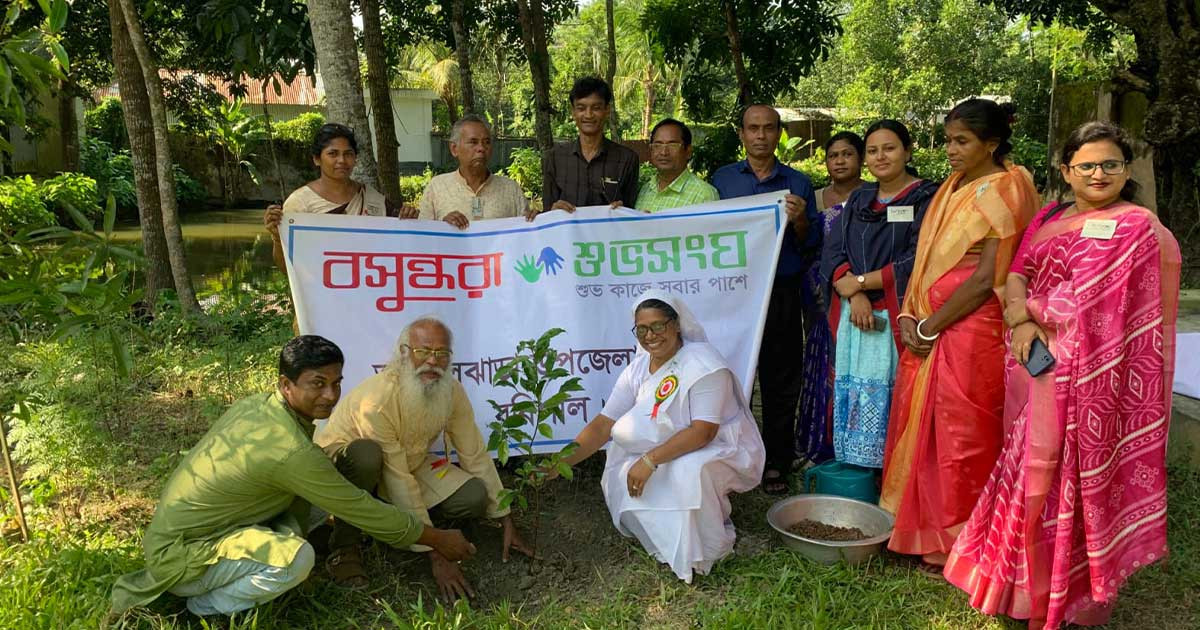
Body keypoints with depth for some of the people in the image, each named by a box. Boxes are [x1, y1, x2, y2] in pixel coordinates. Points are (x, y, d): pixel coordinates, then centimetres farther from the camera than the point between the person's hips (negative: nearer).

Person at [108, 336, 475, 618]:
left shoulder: (255, 405, -2)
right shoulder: (291, 450, -27)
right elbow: (365, 512, -19)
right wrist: (437, 539, -9)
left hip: (176, 528, 9)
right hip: (180, 556, -9)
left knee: (299, 493, 3)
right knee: (298, 559, -30)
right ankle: (209, 605, -3)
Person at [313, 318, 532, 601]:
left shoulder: (452, 391, -15)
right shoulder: (379, 399, -34)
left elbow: (476, 455, -7)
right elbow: (398, 483, -33)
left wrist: (506, 521, -6)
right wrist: (436, 555, -32)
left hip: (409, 463, 6)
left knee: (474, 498, -15)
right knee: (367, 454, -40)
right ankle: (344, 544, -17)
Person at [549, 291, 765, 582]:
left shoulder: (703, 363, -23)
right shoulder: (638, 369, -3)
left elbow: (703, 432, -29)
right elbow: (603, 425, -8)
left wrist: (650, 460, -35)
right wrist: (560, 463, -20)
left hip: (722, 451, -7)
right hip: (670, 454, 8)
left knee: (688, 472, -36)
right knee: (622, 476, -8)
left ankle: (705, 551, -7)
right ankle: (671, 541, 13)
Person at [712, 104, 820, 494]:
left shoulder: (798, 183, 8)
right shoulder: (722, 179, 10)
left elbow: (812, 246, 6)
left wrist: (799, 220, -13)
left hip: (781, 293, 0)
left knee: (781, 380, 4)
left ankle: (776, 463, 15)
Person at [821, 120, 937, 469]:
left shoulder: (926, 198, -1)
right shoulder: (859, 200, 16)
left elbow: (916, 263, -11)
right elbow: (832, 254, 5)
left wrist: (859, 281, -7)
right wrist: (855, 297, -11)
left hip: (898, 321, -4)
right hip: (855, 321, 5)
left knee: (893, 406, -4)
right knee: (857, 405, 5)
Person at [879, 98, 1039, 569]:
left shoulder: (1003, 192, -9)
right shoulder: (953, 188, 14)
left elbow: (987, 278, -16)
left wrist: (929, 326, -12)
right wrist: (909, 315, 1)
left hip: (971, 332, -8)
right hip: (928, 332, 8)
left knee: (961, 438, 2)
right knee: (922, 428, 12)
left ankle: (957, 545, 16)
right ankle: (921, 532, 25)